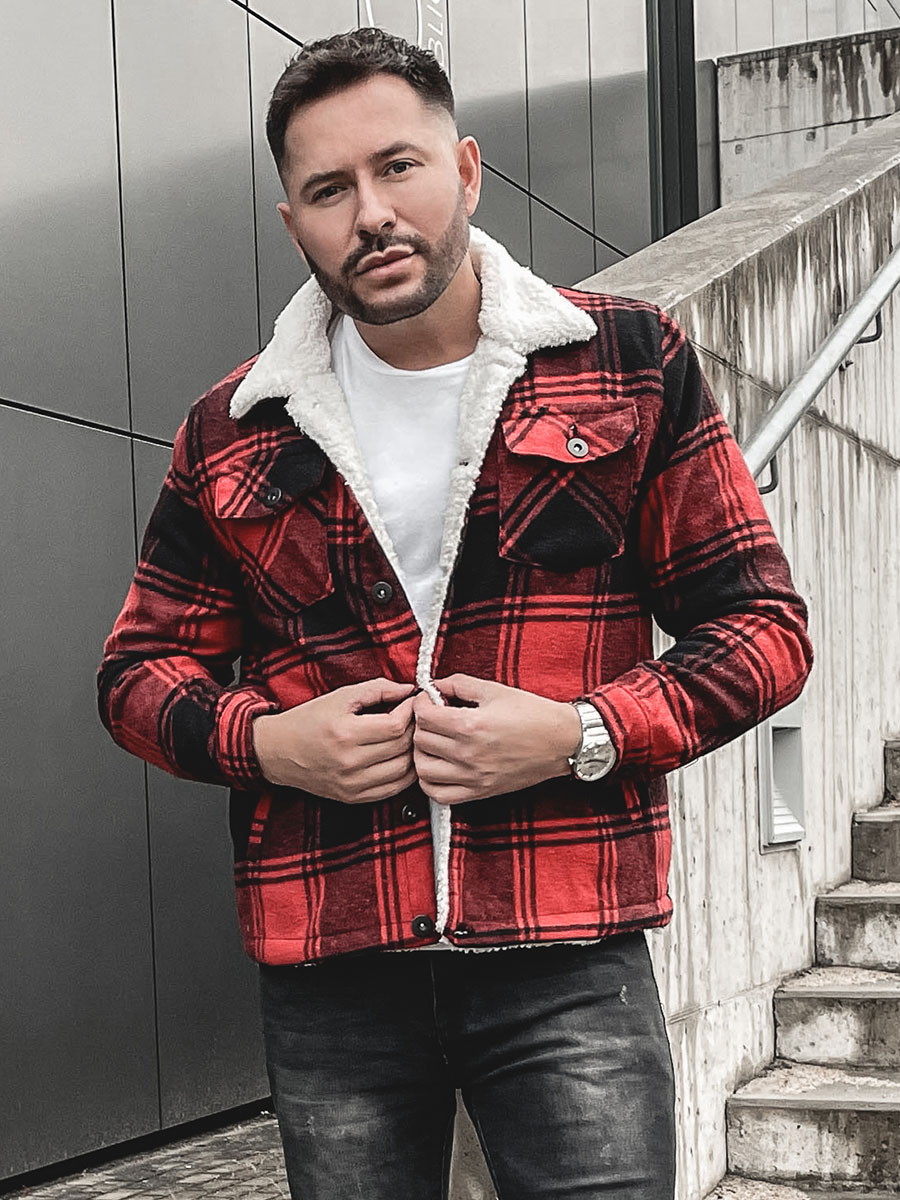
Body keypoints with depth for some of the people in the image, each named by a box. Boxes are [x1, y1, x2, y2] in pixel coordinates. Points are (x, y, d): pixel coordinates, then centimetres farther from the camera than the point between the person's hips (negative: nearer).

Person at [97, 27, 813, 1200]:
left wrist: (583, 735, -13)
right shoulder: (234, 433, 6)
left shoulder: (629, 364, 1)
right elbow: (143, 667, 14)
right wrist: (265, 742, -7)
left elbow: (762, 624, 2)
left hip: (569, 961, -2)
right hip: (327, 968, 2)